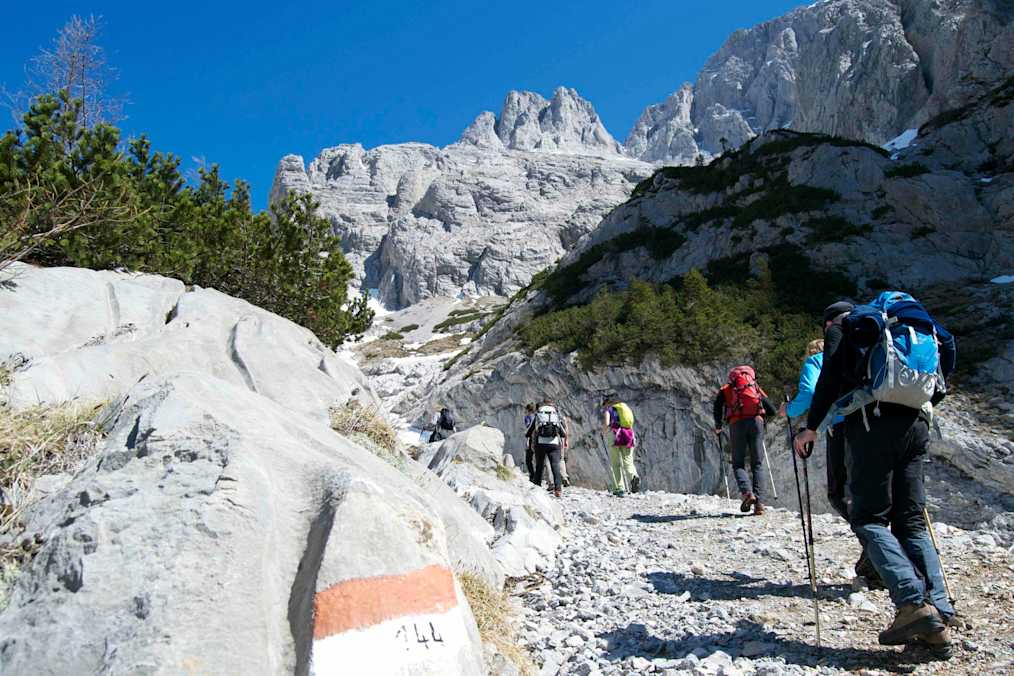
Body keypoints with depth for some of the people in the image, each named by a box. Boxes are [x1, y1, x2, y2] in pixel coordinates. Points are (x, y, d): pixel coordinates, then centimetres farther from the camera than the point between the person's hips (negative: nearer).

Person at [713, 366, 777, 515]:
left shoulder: (725, 389, 22)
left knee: (738, 464, 8)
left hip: (737, 424, -1)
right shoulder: (756, 388, 27)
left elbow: (717, 409, 6)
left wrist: (718, 427, 19)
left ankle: (747, 492, -17)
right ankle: (759, 502, -3)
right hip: (756, 422, 1)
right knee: (757, 464, 8)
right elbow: (773, 411, 21)